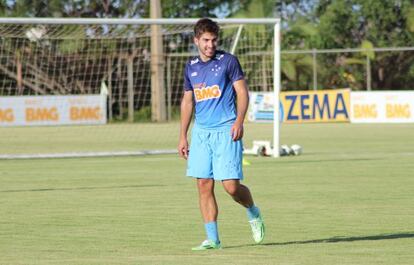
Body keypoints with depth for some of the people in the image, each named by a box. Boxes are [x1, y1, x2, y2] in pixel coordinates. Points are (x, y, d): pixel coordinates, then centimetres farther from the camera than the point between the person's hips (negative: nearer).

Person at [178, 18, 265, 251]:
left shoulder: (228, 61, -1)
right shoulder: (191, 67, 13)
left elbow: (242, 92, -3)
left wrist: (239, 121, -17)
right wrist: (183, 136, 18)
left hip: (226, 130, -5)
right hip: (201, 132, 5)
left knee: (231, 186, -11)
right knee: (204, 185, -1)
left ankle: (253, 213, 20)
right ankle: (213, 239, 3)